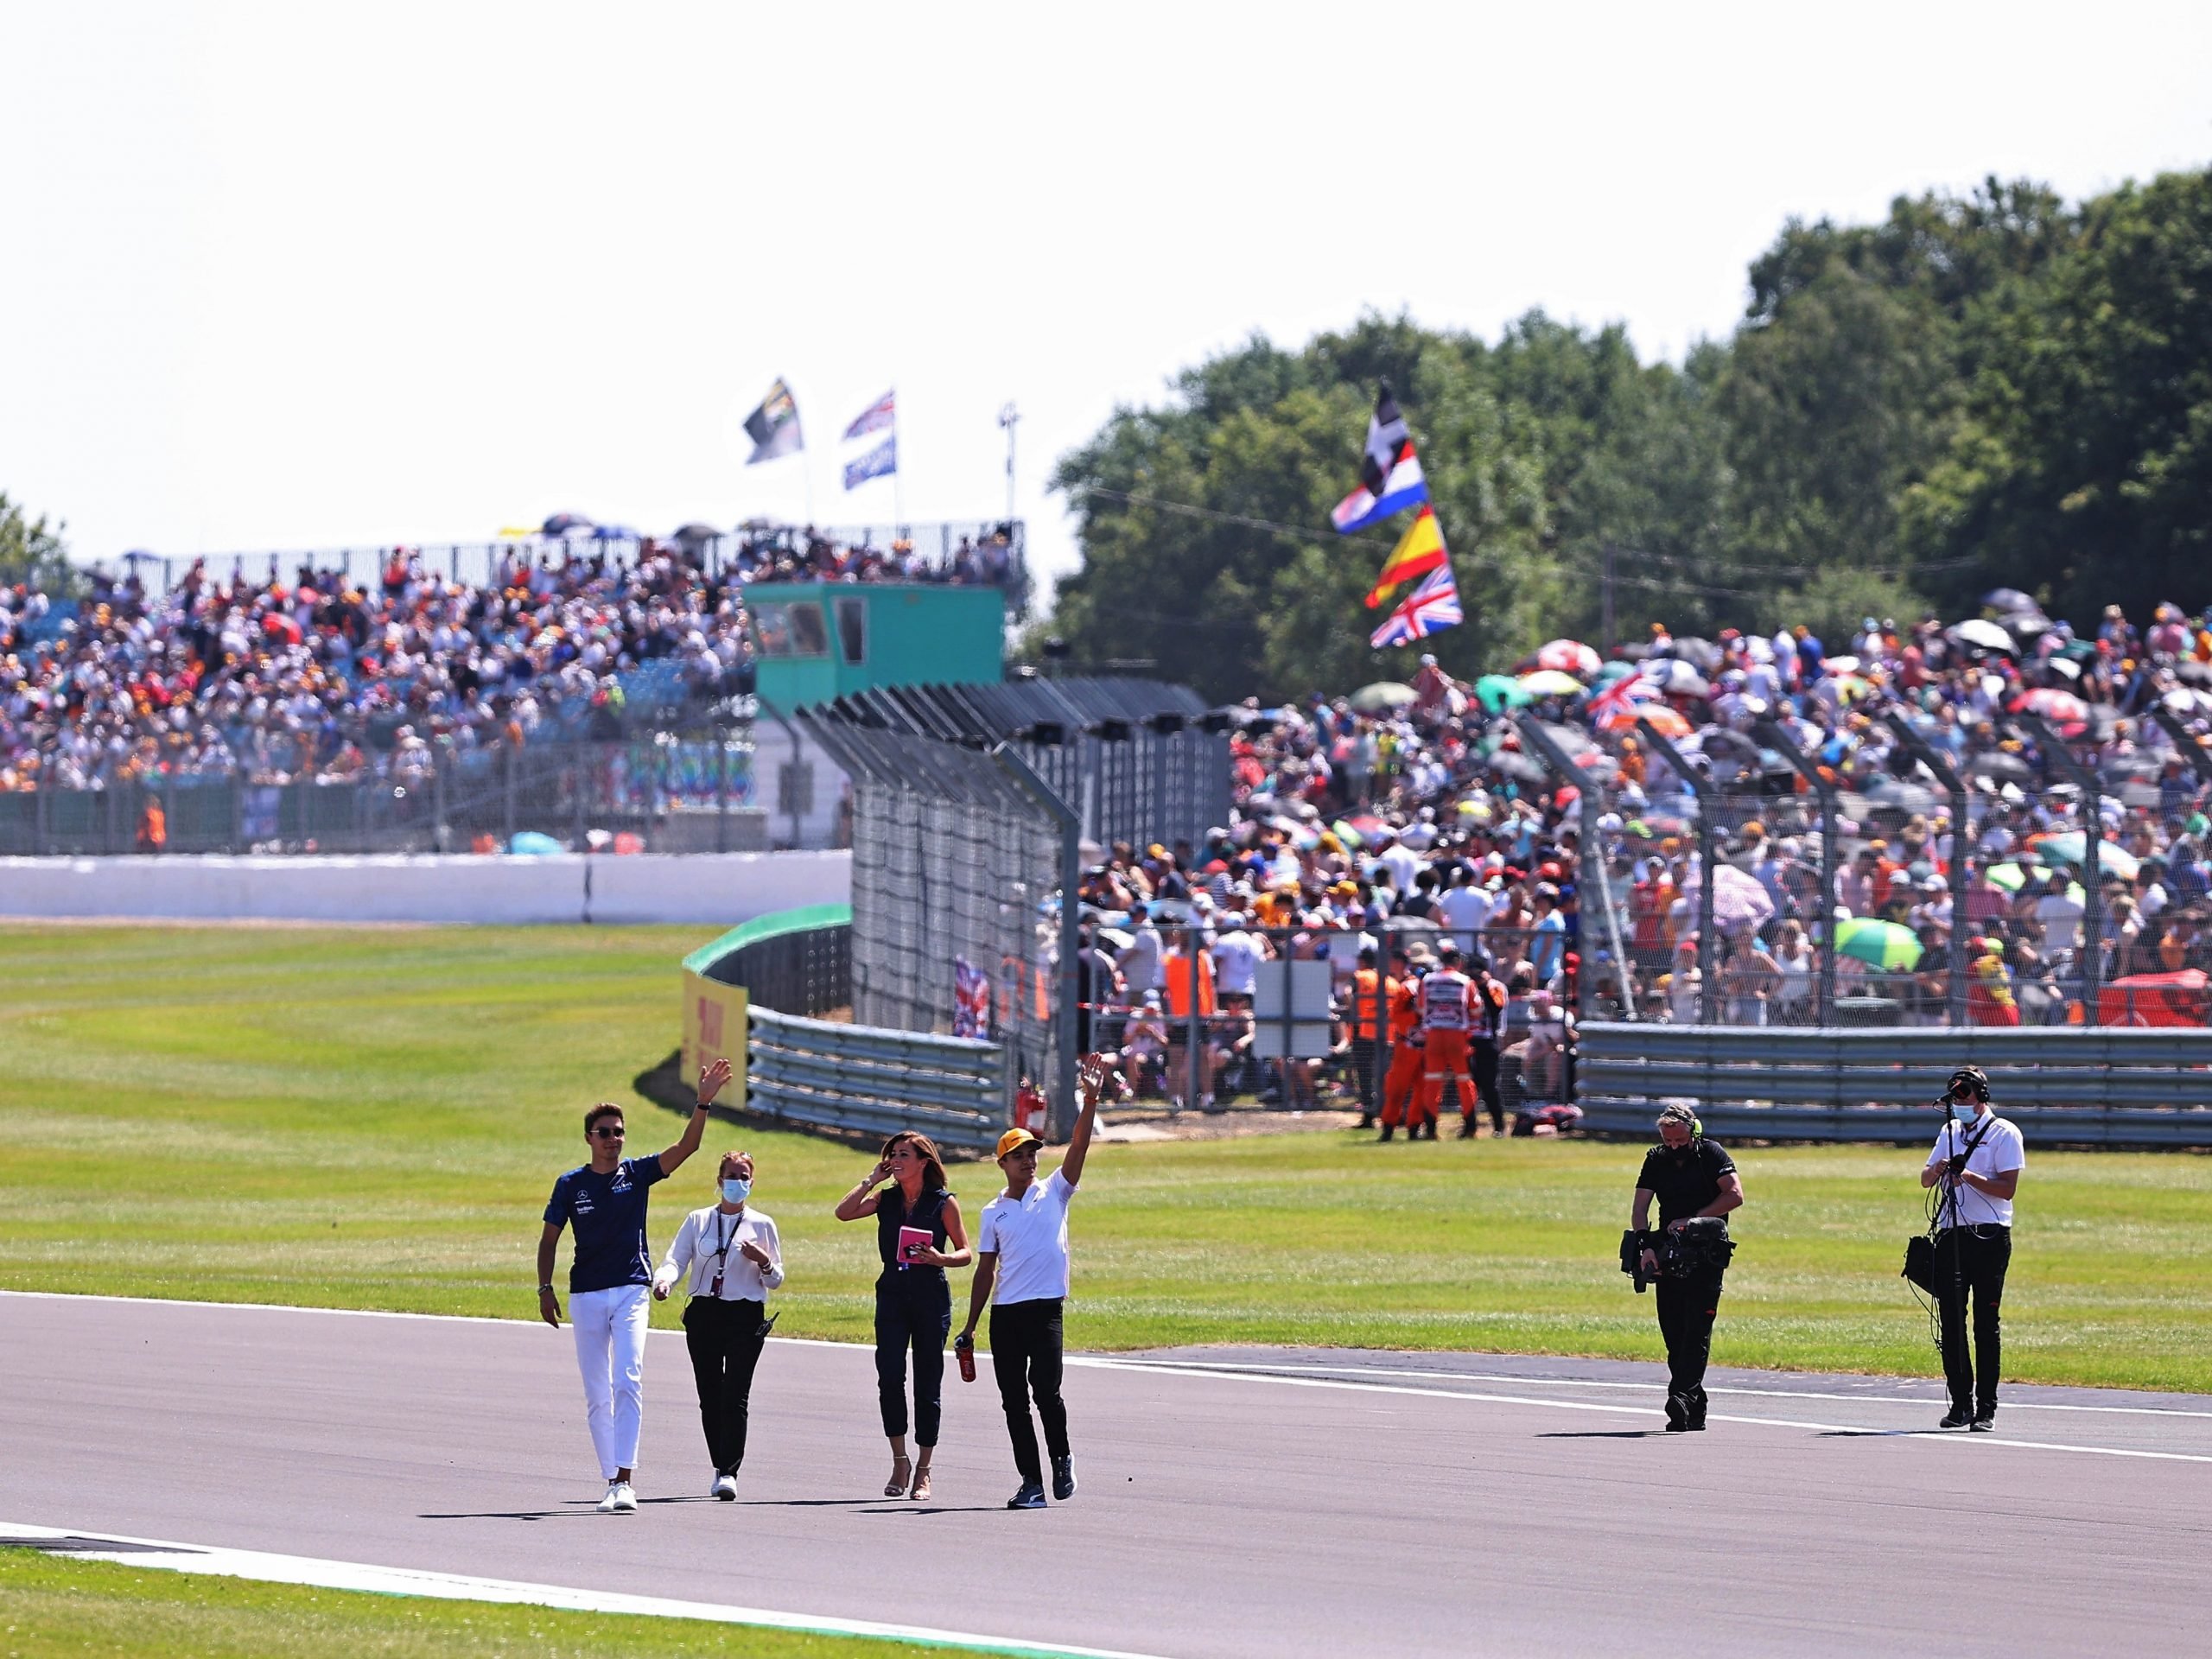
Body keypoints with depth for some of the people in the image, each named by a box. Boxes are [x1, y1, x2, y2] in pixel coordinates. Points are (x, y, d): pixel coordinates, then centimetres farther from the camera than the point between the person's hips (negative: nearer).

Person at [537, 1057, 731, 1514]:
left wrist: (703, 1103, -22)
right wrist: (545, 1288, -2)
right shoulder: (571, 1184, 4)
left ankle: (624, 1480, -23)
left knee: (628, 1381, -18)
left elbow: (686, 1148, -9)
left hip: (632, 1291, -2)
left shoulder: (637, 1173, 2)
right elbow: (549, 1238, 9)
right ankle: (611, 1480, 13)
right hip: (586, 1296, 2)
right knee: (597, 1393, 5)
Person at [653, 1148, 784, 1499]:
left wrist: (763, 1261, -12)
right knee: (709, 1397, 3)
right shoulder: (698, 1221, 11)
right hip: (704, 1314, 2)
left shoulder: (761, 1225, 7)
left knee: (735, 1396, -13)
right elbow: (676, 1259, 1)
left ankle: (729, 1473, -19)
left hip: (746, 1316, -2)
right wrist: (663, 1282, -21)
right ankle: (722, 1469, 14)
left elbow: (775, 1280, 10)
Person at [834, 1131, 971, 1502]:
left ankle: (923, 1471, 8)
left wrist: (941, 1258, -17)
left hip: (931, 1297, -2)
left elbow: (966, 1253, 3)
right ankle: (899, 1461, 0)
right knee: (890, 1377, -13)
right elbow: (844, 1212, -2)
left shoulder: (943, 1203, 2)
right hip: (892, 1296, 2)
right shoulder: (886, 1199, 11)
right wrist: (872, 1180, -1)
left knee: (928, 1384, 1)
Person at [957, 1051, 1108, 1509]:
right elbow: (986, 1271, 14)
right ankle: (1031, 1484, 5)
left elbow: (1078, 1146, -6)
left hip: (1046, 1309, -3)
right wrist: (970, 1326, 12)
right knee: (1014, 1401, 1)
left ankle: (1061, 1458, 10)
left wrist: (1091, 1100, -19)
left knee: (1045, 1390, -15)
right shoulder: (993, 1213, 12)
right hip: (1004, 1313, 3)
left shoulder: (1054, 1192, 6)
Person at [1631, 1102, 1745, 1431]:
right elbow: (1640, 1210, 0)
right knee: (1673, 1333, 3)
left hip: (1706, 1256, -4)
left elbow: (1735, 1195, -14)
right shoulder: (1656, 1160, 6)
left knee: (1697, 1329, -14)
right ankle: (1695, 1411, 9)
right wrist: (1647, 1246, -17)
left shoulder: (1711, 1154, -4)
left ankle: (1681, 1401, -23)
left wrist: (1693, 1219, -17)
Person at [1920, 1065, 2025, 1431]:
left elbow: (2008, 1188, -9)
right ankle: (1960, 1404, 9)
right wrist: (1937, 1170, -6)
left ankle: (1986, 1408, -2)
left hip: (1989, 1236, -6)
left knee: (1986, 1324, -4)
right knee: (1951, 1321, 3)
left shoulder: (2004, 1134, -1)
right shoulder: (1950, 1131, 17)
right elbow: (1925, 1180, 16)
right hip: (1950, 1235, 6)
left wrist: (1970, 1177, -21)